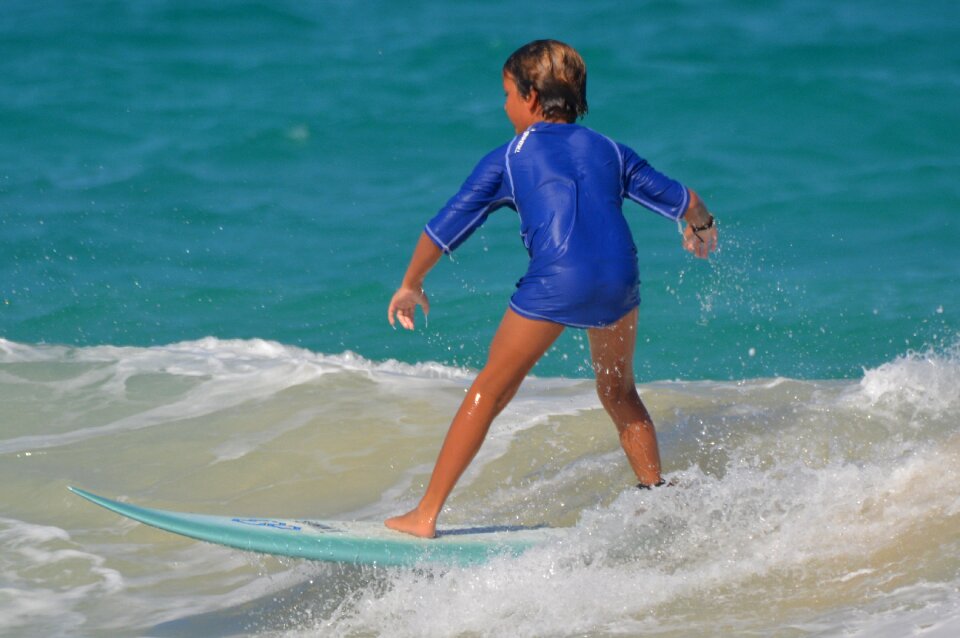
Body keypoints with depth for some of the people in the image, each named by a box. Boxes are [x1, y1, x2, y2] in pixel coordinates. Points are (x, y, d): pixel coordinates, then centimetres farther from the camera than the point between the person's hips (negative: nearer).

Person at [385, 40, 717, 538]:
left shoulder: (508, 159, 16)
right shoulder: (610, 151, 25)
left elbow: (447, 226, 19)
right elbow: (684, 201, 30)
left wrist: (410, 285, 34)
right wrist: (701, 229, 54)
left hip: (555, 281, -3)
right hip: (619, 277, 3)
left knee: (489, 391, 6)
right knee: (618, 393, 27)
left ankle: (426, 514, 6)